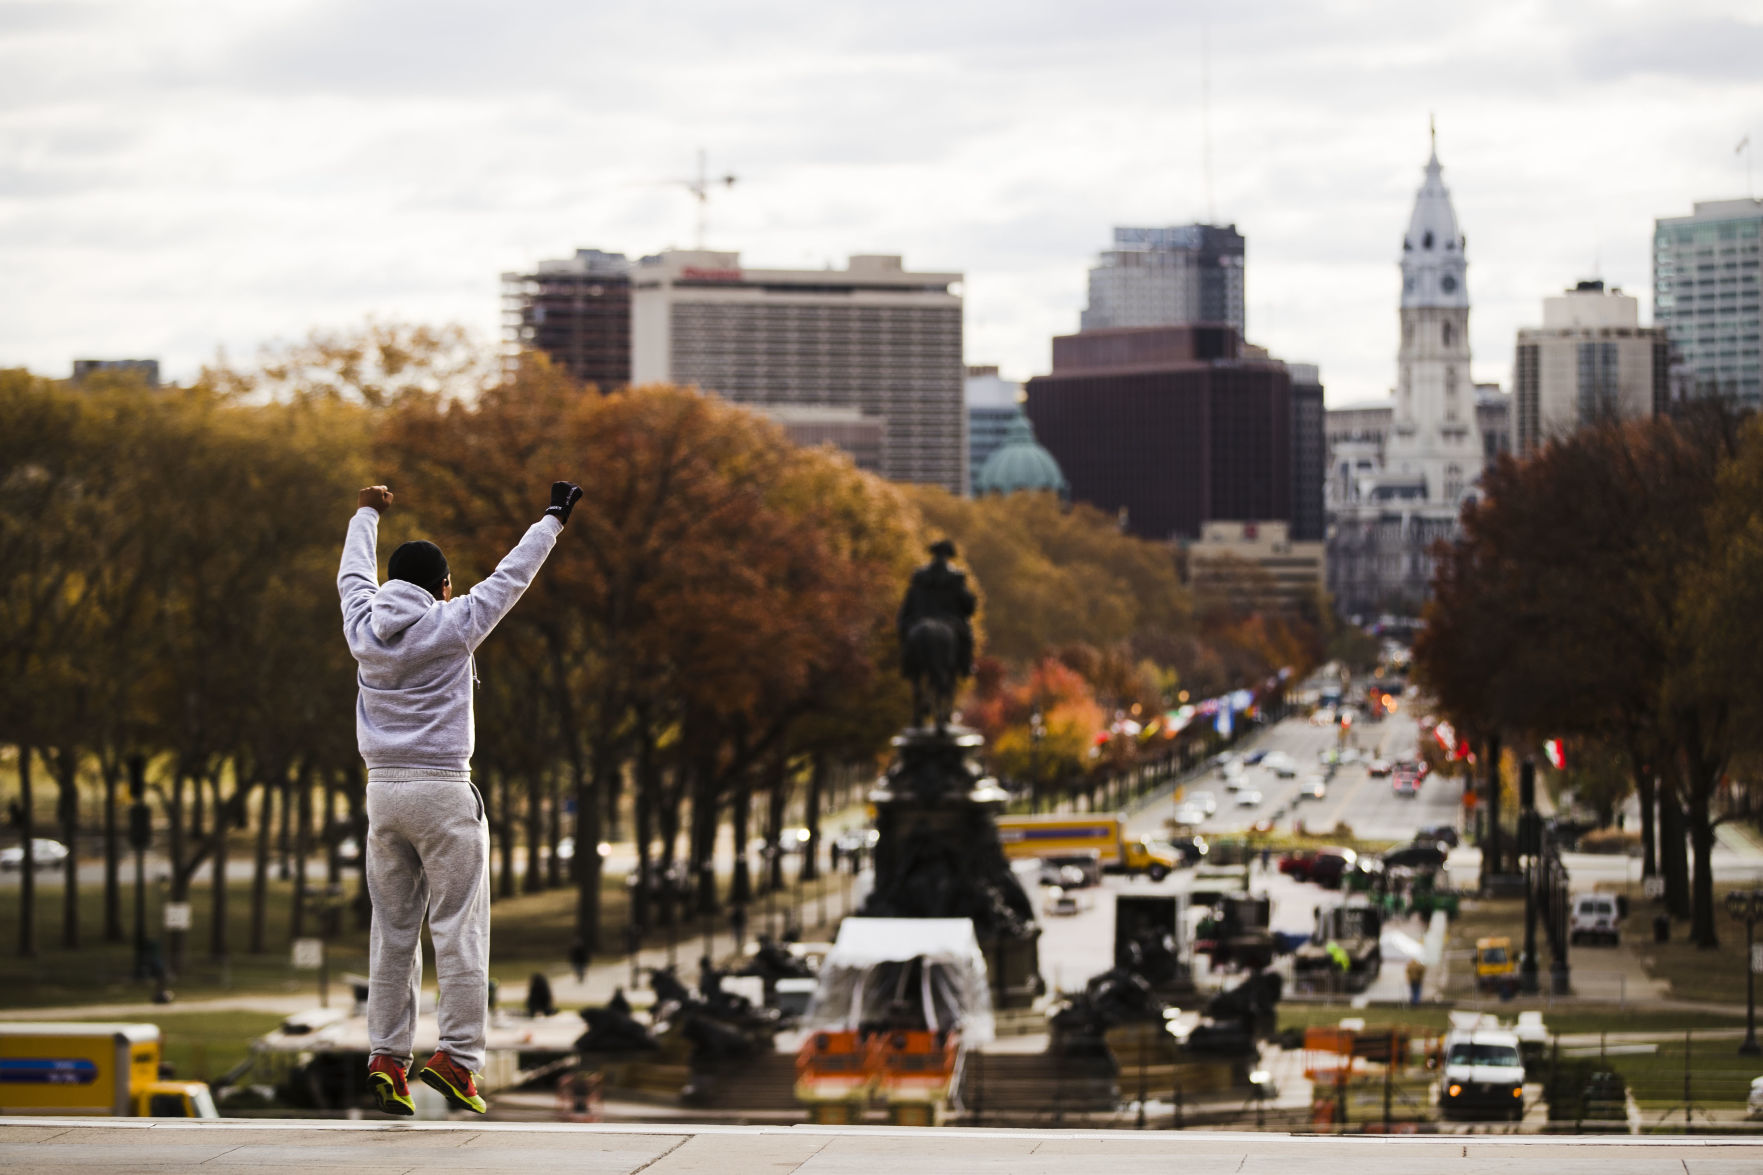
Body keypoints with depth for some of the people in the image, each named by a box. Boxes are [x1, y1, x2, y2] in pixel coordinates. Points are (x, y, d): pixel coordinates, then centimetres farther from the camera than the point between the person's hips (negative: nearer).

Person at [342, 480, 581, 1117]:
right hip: (442, 790, -5)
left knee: (392, 928, 8)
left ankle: (386, 1056, 5)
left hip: (383, 791, 5)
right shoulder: (452, 628, -7)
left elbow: (353, 576, 24)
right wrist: (553, 520, 16)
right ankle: (456, 1054, -9)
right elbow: (511, 576, 3)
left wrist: (366, 516, 41)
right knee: (459, 927, -2)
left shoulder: (366, 628, 4)